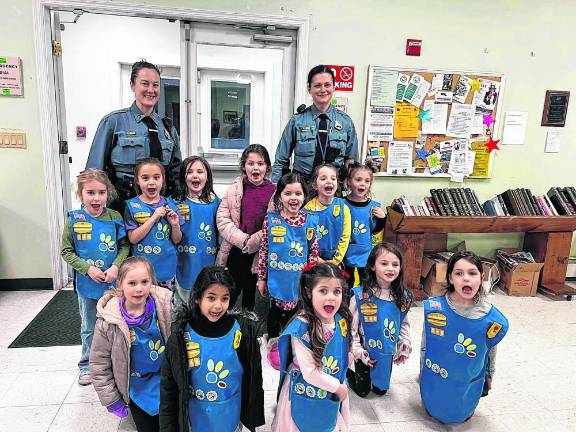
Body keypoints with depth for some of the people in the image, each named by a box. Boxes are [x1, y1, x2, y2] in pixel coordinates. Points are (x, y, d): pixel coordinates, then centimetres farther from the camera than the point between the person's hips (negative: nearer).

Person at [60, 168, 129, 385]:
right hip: (87, 284, 0)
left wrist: (116, 266, -16)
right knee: (89, 327, 16)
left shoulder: (114, 217, -6)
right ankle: (87, 365, 34)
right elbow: (66, 251, -4)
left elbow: (125, 246, 0)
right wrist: (88, 268, -15)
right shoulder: (73, 219, -8)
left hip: (113, 283, 0)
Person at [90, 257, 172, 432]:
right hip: (137, 390, -1)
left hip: (166, 383, 1)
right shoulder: (108, 320, -19)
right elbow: (99, 364, -8)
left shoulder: (164, 306, -17)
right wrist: (111, 400, -4)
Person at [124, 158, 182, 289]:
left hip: (168, 268, 2)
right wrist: (154, 218, -18)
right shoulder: (132, 205, -3)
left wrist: (175, 225, -15)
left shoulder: (170, 204, 1)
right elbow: (133, 238, -11)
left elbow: (176, 240, 5)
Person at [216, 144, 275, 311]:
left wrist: (252, 242, -14)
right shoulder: (235, 188, 0)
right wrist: (243, 240, -15)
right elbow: (222, 219, -5)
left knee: (250, 292, 17)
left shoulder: (274, 192, -4)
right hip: (234, 252, 1)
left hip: (258, 254, -1)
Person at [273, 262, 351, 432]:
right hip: (304, 397, -5)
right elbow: (310, 373, -25)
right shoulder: (301, 328, -29)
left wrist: (341, 387, 9)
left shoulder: (341, 321, -10)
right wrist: (338, 387, -14)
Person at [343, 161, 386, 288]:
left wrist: (382, 218, -11)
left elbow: (374, 231, 4)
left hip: (366, 253, 2)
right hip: (346, 253, -1)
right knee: (347, 285, 18)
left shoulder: (374, 206, -7)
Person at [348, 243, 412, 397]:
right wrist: (356, 349, -14)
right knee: (362, 391, 15)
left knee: (380, 390, 21)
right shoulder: (360, 295, -21)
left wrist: (405, 344, -1)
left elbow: (404, 323, 6)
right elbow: (351, 325, -13)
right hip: (364, 352, -3)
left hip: (388, 353, 4)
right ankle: (347, 373, 41)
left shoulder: (403, 296, -8)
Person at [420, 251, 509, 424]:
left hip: (467, 386, 1)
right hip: (435, 383, 0)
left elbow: (491, 351, -1)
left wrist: (489, 376, 12)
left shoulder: (491, 317, -21)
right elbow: (425, 344, -8)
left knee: (461, 416, 22)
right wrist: (422, 371, 3)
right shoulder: (434, 307, -24)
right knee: (433, 412, 21)